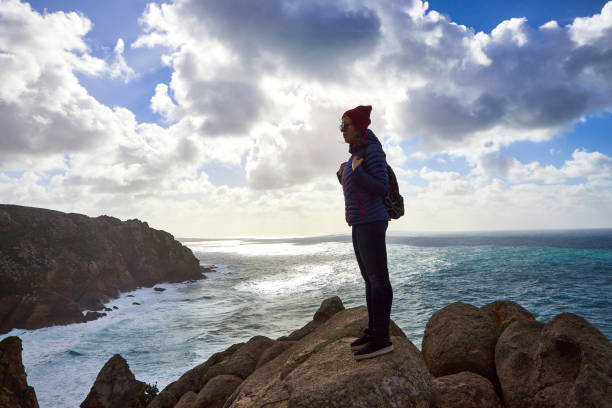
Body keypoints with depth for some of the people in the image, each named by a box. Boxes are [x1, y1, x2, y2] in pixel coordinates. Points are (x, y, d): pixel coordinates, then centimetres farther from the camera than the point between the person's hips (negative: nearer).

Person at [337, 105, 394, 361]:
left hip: (371, 222, -10)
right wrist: (343, 174, 12)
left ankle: (382, 339, -2)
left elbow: (381, 188, -15)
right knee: (370, 279, 12)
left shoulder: (373, 150, -9)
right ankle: (372, 331, 21)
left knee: (378, 278, -7)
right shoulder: (356, 154, 19)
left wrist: (356, 171, -19)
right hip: (360, 224, 10)